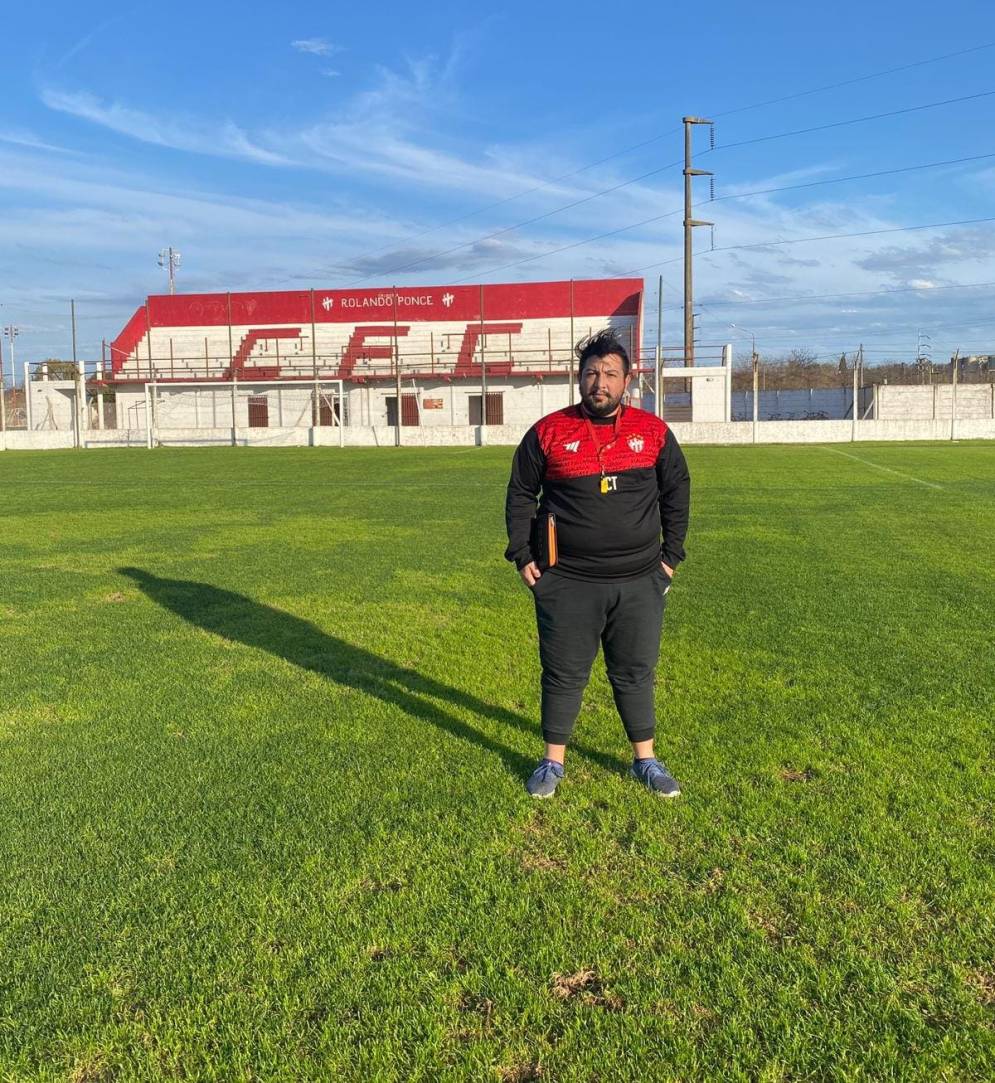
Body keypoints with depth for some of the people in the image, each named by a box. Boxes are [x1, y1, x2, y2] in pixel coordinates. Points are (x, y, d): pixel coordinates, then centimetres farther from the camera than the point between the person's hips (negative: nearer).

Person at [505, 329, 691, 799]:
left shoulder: (653, 432, 3)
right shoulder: (548, 432, -1)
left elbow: (677, 493, 13)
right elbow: (520, 495, 8)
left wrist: (671, 556, 9)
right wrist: (522, 555, 2)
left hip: (639, 583, 1)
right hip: (566, 584, -1)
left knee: (635, 673, 12)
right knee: (563, 674, 9)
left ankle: (646, 761, 28)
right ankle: (553, 762, 25)